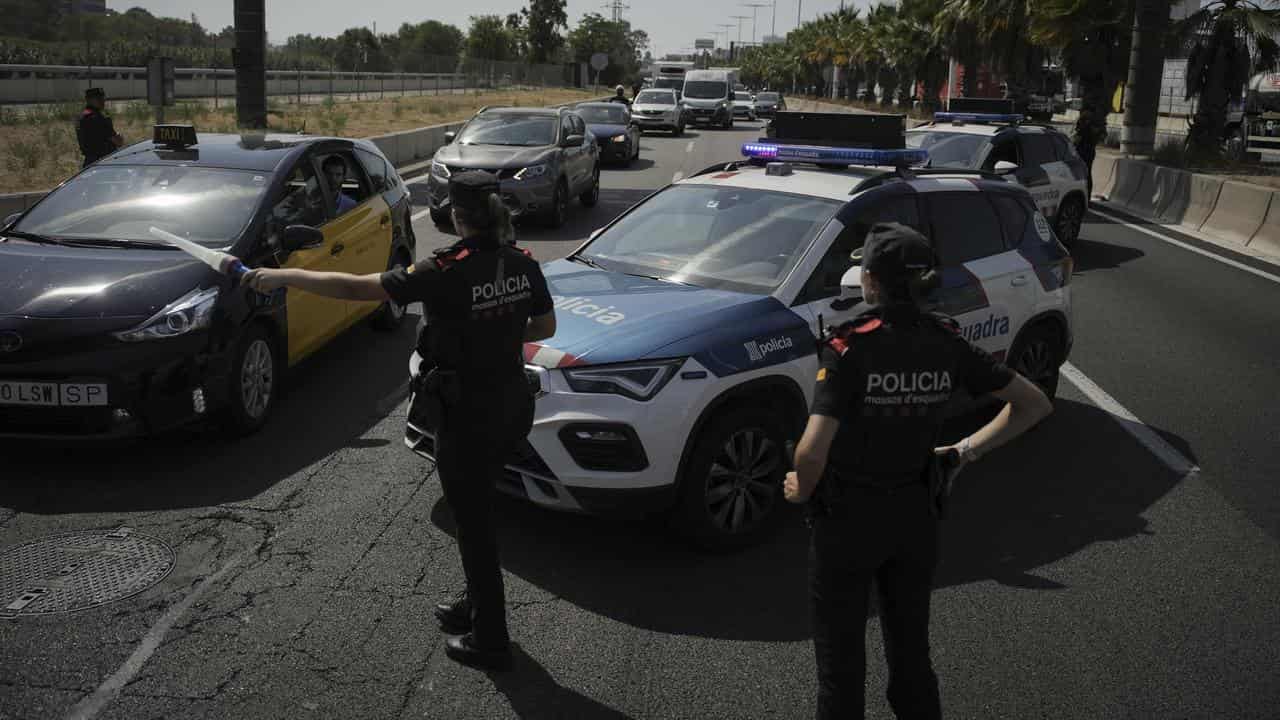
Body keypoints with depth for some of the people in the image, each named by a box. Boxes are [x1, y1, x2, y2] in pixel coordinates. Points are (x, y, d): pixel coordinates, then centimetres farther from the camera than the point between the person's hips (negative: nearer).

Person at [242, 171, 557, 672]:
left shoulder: (448, 272, -21)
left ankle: (490, 641, 22)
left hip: (468, 418, -7)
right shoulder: (523, 264, -2)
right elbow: (546, 327, 10)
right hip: (513, 408, 7)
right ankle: (477, 606, 43)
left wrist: (282, 277, -9)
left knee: (473, 524, 8)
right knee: (476, 512, 26)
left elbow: (353, 288, -19)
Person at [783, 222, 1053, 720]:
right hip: (916, 517, 5)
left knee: (841, 664, 12)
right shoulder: (946, 344, -6)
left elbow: (813, 451, -29)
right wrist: (967, 450, 7)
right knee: (912, 653, 22)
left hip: (848, 520, -5)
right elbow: (1035, 405, 2)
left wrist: (802, 488, -8)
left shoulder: (849, 348, -22)